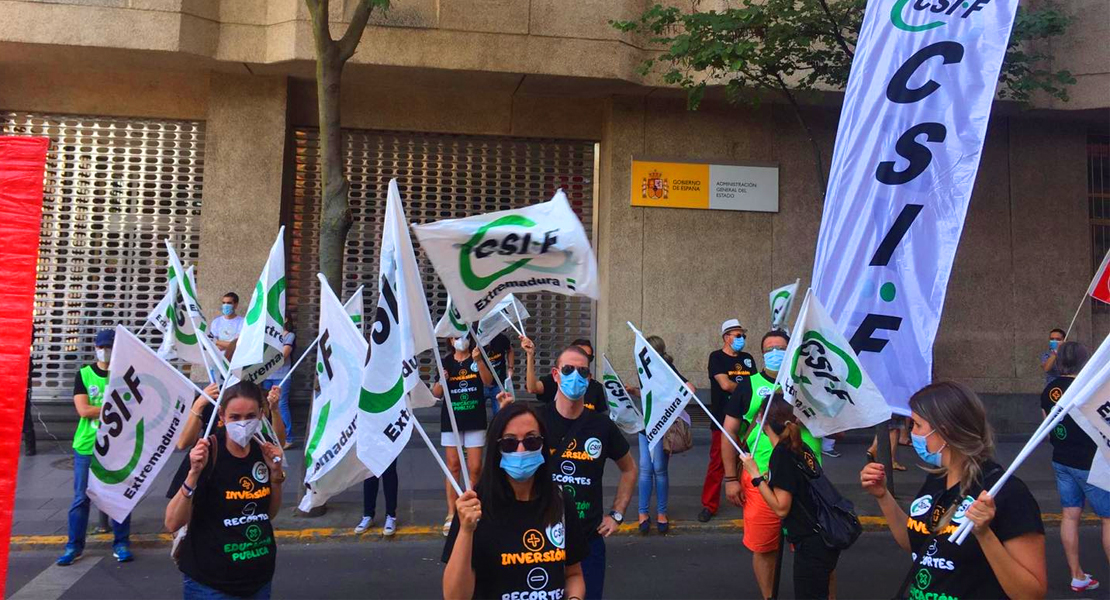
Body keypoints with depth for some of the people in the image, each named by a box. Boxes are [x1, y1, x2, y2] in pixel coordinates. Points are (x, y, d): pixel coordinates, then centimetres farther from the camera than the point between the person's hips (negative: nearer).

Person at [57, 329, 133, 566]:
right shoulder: (84, 374, 3)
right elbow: (83, 410, -8)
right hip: (86, 446, 1)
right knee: (81, 498, 7)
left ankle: (121, 544, 16)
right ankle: (74, 545, 19)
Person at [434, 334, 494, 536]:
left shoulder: (478, 358, -1)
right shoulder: (446, 362, 2)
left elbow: (488, 381, -18)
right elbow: (436, 394, 4)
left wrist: (479, 361, -33)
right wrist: (441, 381, -18)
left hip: (475, 421, -1)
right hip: (451, 421, 1)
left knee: (475, 468, -1)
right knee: (453, 466, 4)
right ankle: (451, 514, 11)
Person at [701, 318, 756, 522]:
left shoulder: (747, 359, 13)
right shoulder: (716, 357, -5)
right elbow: (725, 384, -15)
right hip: (723, 419, -5)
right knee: (717, 463, -1)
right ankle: (709, 505, 9)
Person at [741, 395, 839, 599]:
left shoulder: (782, 454, -18)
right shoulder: (801, 449, 6)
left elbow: (781, 508, -19)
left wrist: (755, 475, -17)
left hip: (812, 544, -9)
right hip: (825, 537, 9)